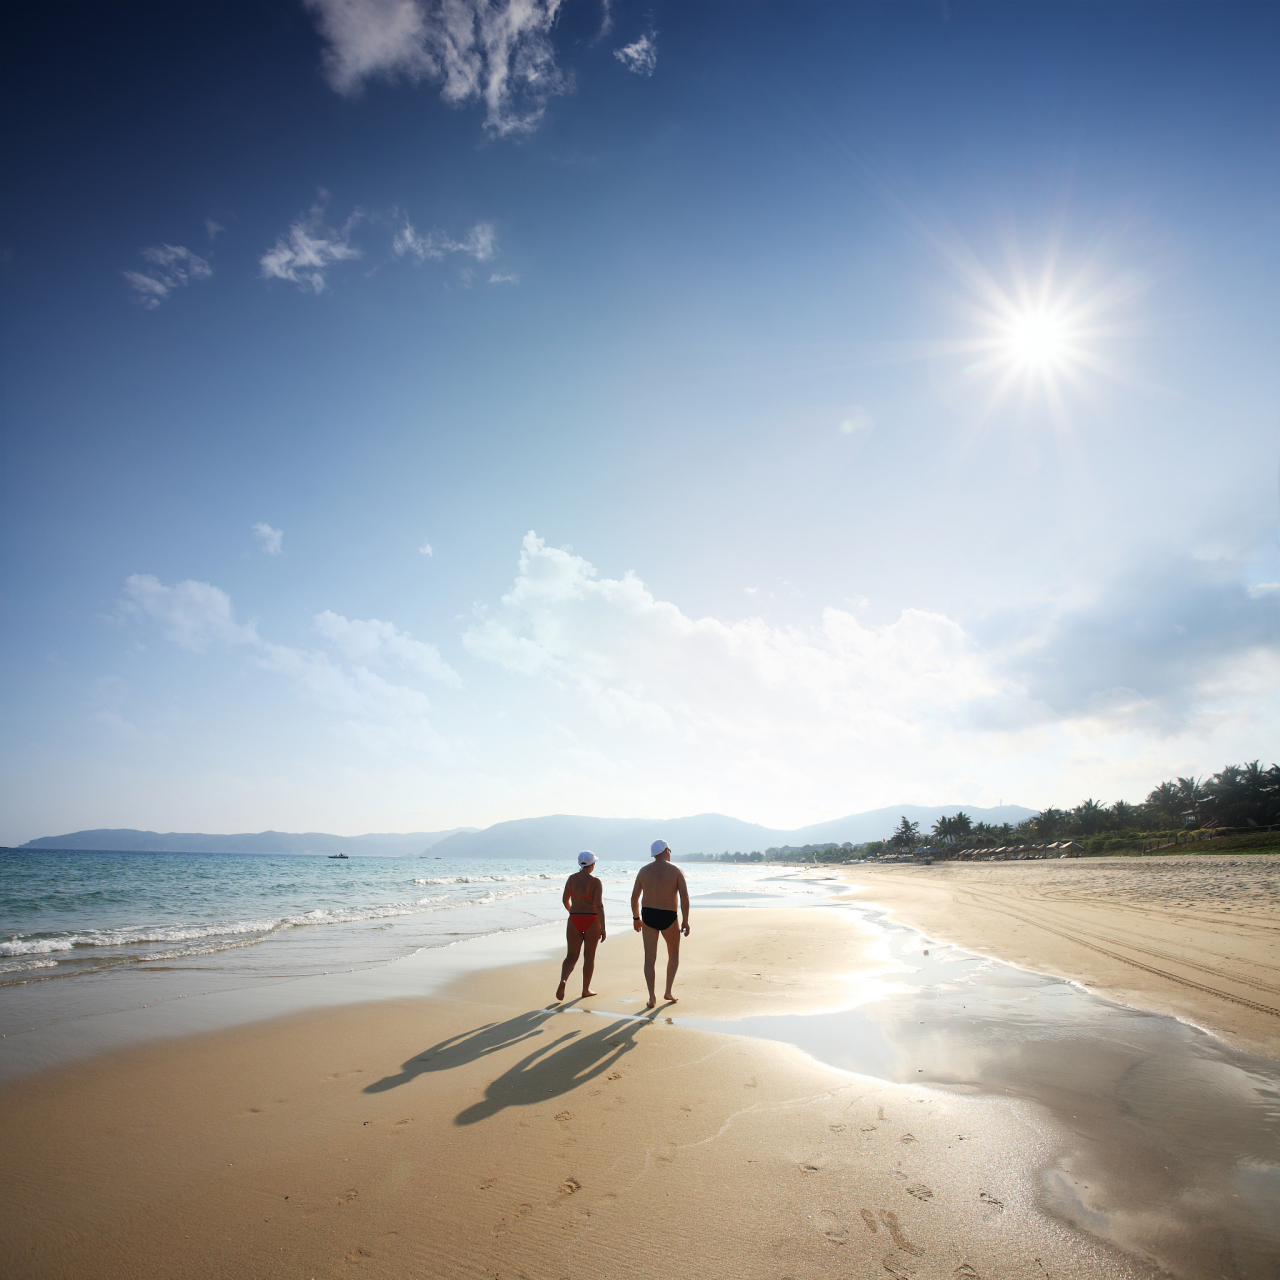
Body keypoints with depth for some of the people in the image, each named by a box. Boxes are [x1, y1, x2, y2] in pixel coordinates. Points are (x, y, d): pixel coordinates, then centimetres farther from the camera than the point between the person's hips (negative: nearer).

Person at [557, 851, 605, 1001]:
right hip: (592, 921, -3)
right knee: (589, 956, 14)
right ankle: (586, 989, 21)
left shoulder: (571, 878, 3)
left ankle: (563, 980, -18)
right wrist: (603, 927, -14)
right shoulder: (595, 882, -11)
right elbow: (599, 905, -18)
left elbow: (565, 900, 13)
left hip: (574, 921, 3)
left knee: (572, 956, 8)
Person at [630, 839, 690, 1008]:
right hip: (668, 918, -2)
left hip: (648, 915, 2)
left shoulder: (644, 871, 4)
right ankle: (668, 991, 18)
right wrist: (685, 921, -8)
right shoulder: (675, 870, -6)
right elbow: (684, 896, -13)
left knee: (650, 958, 8)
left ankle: (652, 997, 5)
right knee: (674, 954, 20)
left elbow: (634, 897, 7)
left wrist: (636, 918, 18)